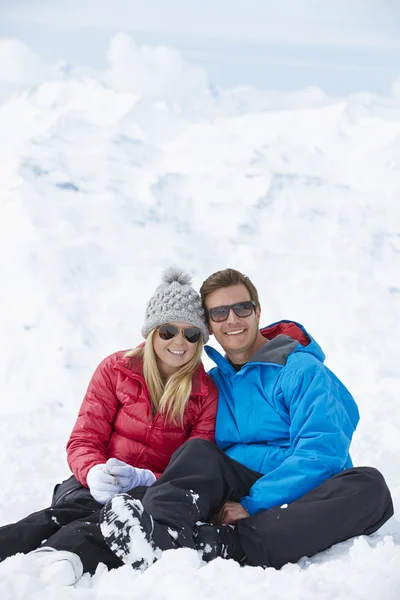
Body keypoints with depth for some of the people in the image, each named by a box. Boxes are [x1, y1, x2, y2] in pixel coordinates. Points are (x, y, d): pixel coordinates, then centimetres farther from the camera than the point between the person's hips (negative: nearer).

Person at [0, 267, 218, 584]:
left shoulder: (208, 394, 3)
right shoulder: (116, 369, 6)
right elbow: (84, 440, 3)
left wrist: (144, 479, -23)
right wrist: (94, 473, -22)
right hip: (102, 486, 1)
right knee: (71, 509, -36)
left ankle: (62, 552, -64)